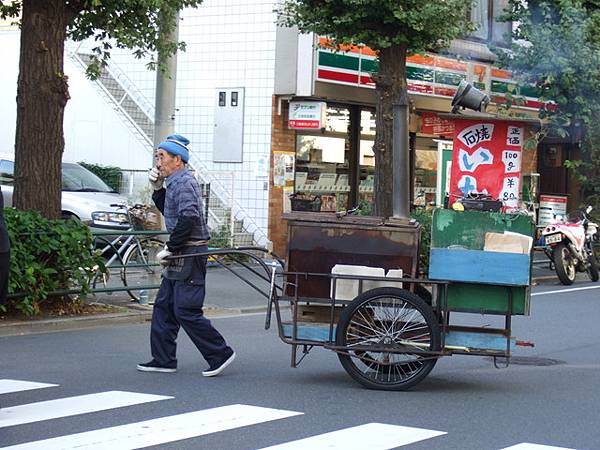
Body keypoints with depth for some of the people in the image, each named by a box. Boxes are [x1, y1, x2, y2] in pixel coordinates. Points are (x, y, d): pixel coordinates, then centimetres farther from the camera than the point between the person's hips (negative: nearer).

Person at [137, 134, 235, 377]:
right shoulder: (176, 182, 17)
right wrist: (157, 188, 14)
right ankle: (163, 359, 15)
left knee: (186, 311, -9)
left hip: (190, 255, -11)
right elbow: (169, 212, 27)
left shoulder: (184, 183, -15)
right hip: (180, 256, 11)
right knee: (164, 307, 11)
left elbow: (188, 219, -26)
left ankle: (220, 354, -1)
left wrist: (169, 249, -19)